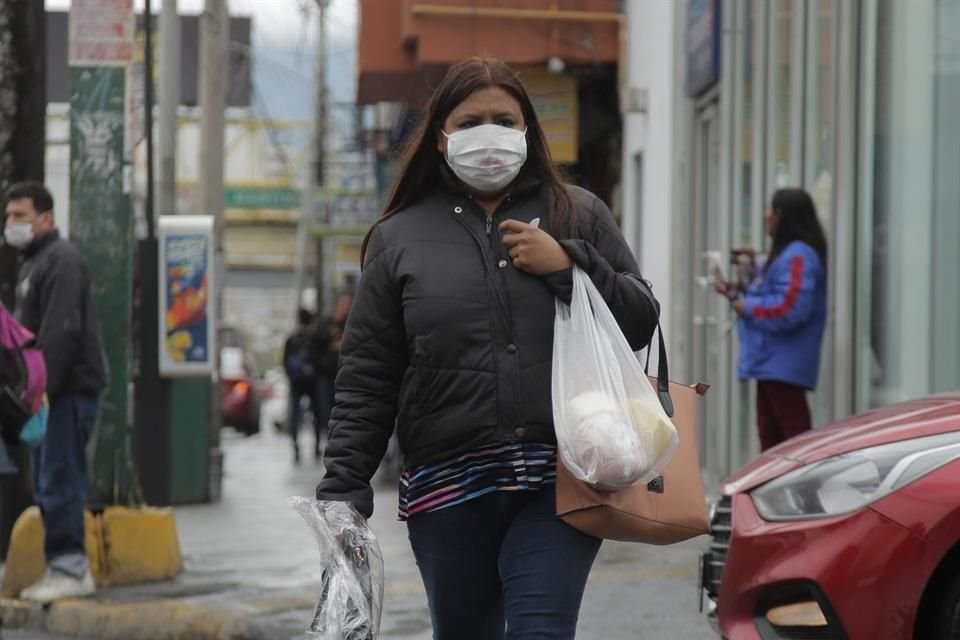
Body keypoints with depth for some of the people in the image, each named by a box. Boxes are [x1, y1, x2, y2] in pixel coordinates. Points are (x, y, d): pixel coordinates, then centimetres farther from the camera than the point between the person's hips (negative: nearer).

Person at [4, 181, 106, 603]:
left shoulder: (61, 260, -12)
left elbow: (60, 332, -21)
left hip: (70, 389, -10)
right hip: (53, 391, 10)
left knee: (58, 481, -12)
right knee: (49, 483, 10)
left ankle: (70, 568, -10)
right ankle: (65, 568, 13)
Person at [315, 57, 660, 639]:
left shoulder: (577, 216, 11)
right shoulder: (400, 238, 10)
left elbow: (641, 321, 8)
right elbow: (366, 379, 8)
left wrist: (569, 266, -7)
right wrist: (343, 492, 0)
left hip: (558, 484, -1)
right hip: (448, 489, 1)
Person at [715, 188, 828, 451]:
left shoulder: (798, 256, -15)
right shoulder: (784, 253, 20)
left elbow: (789, 309, -24)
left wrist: (746, 307, -13)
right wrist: (736, 293, 13)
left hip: (785, 366, -11)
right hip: (771, 363, 11)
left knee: (794, 434, -12)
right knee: (770, 434, 13)